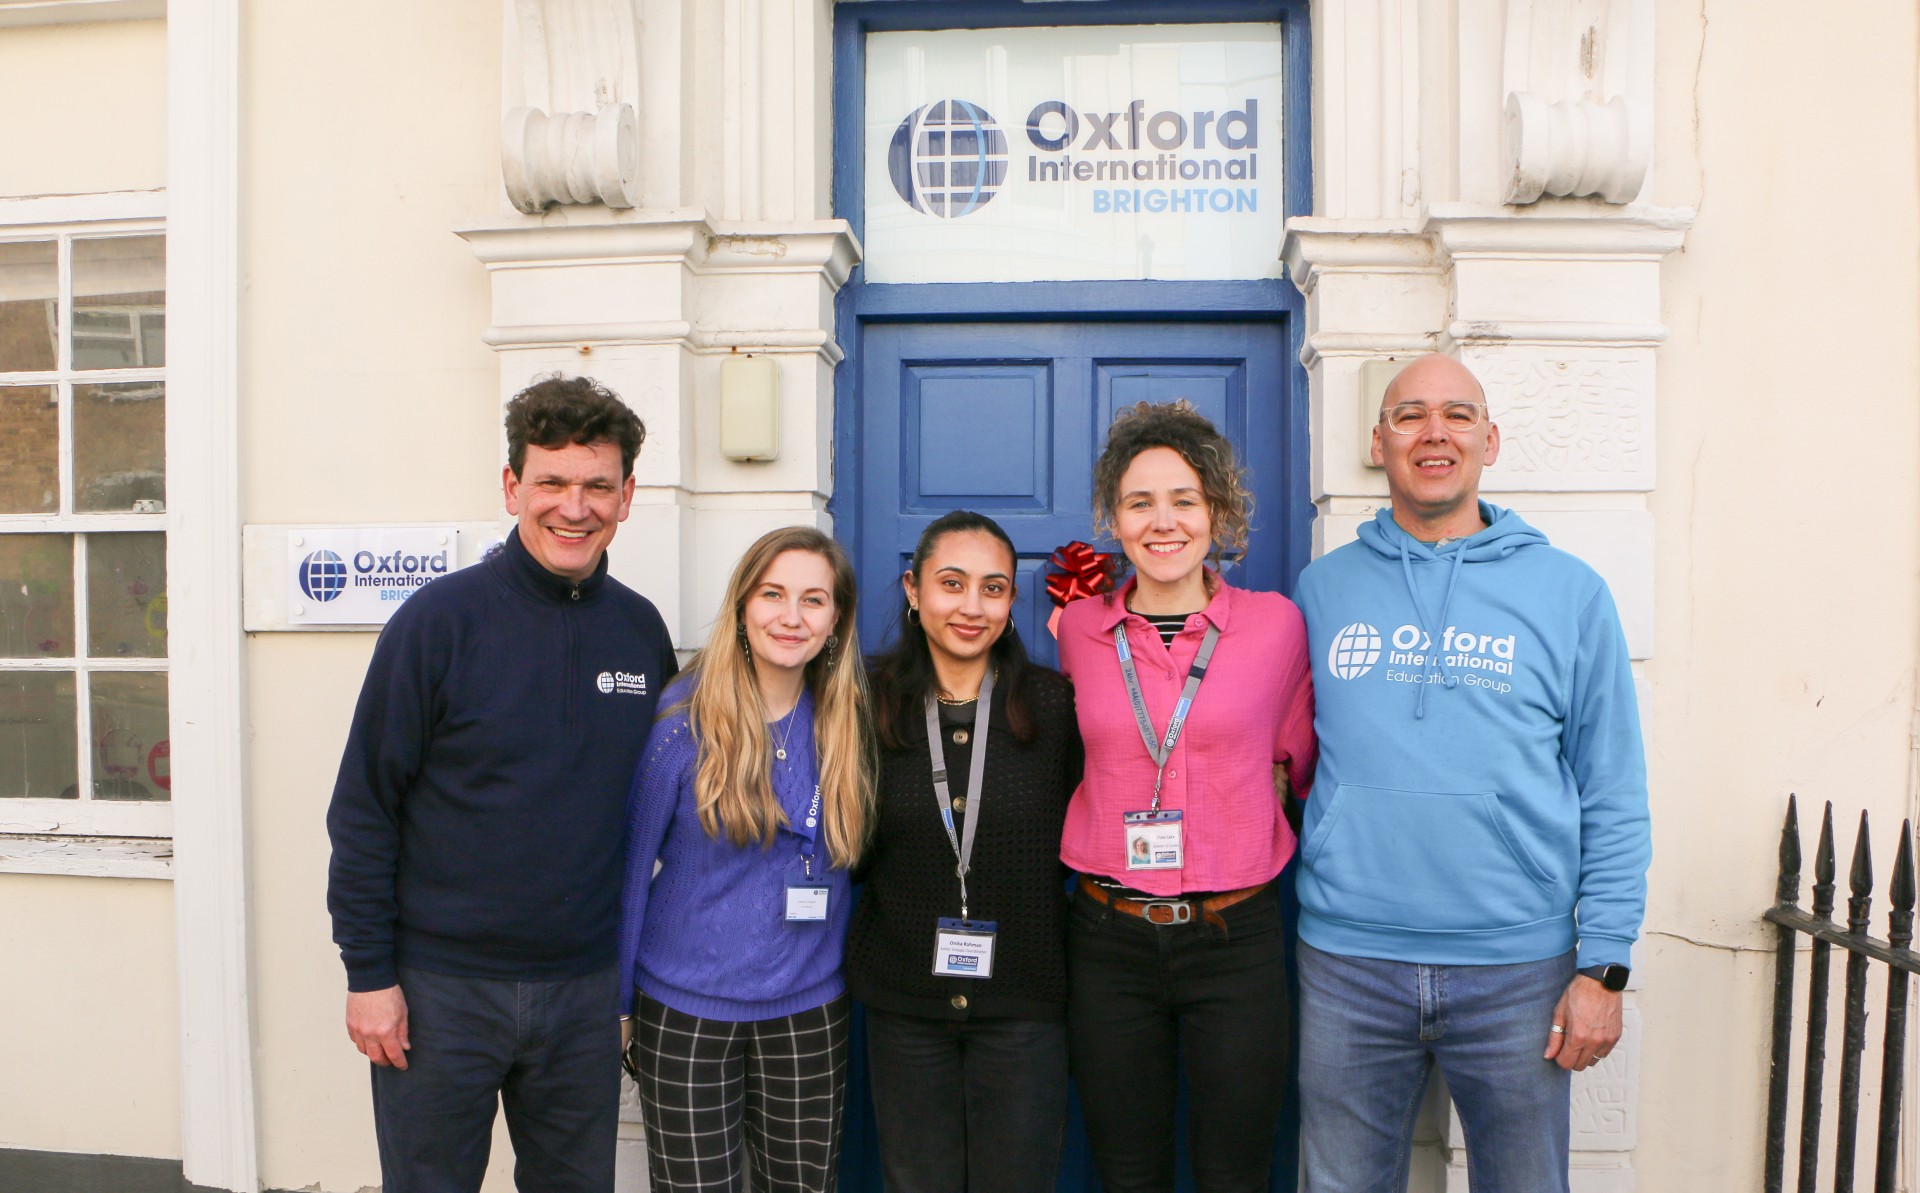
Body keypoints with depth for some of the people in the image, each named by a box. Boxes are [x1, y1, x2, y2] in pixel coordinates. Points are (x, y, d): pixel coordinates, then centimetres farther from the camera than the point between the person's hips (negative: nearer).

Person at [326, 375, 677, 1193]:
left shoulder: (641, 631, 1)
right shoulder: (440, 619, -11)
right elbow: (363, 807, -8)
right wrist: (368, 973, -9)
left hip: (584, 990, 4)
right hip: (439, 989, -3)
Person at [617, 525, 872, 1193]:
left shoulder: (846, 723, -3)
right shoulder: (681, 719, -12)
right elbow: (630, 863, -6)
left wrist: (848, 968, 7)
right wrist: (613, 1000, -2)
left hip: (810, 1011, 3)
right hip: (686, 1013, -3)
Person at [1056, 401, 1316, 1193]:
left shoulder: (1276, 623, -3)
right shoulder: (1078, 628, 2)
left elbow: (1296, 763, 11)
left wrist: (1231, 793, 0)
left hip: (1234, 939, -1)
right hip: (1108, 940, 2)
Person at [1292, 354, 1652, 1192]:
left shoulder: (1569, 592, 0)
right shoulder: (1322, 589, 4)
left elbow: (1613, 800, 0)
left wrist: (1603, 967, -4)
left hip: (1519, 966, -1)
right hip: (1345, 962, 1)